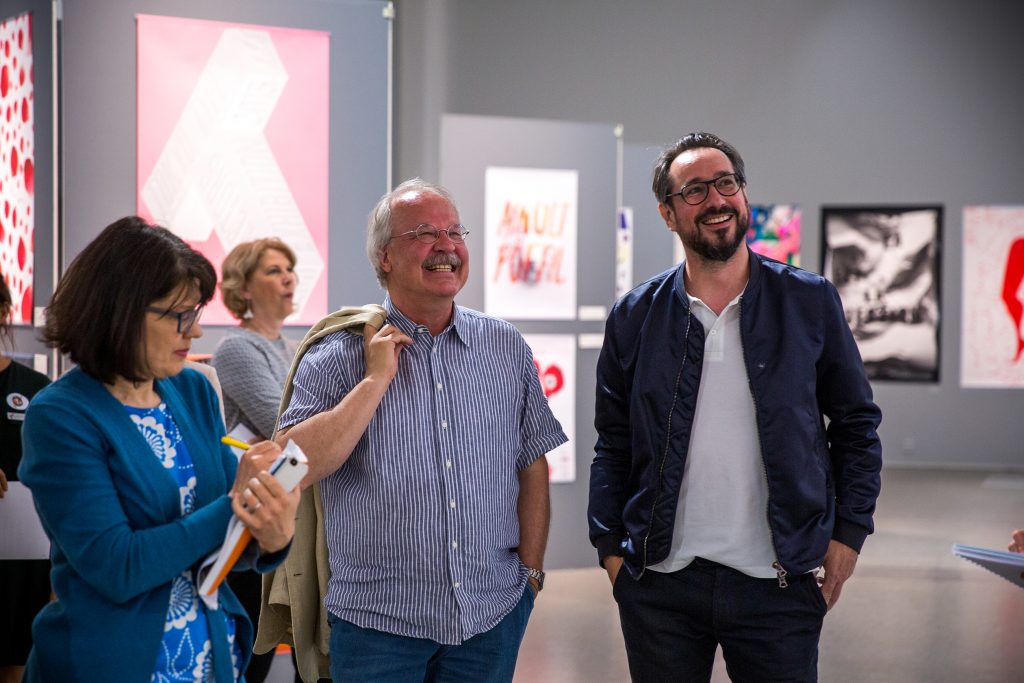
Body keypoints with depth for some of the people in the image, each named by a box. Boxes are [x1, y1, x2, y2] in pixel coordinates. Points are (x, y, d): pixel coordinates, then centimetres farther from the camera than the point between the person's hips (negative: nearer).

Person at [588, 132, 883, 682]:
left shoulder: (810, 302, 1)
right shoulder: (635, 316, 3)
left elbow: (856, 424, 6)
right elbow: (612, 445, 8)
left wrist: (849, 533, -1)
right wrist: (610, 547, 2)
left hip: (777, 584, -1)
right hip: (660, 583, 1)